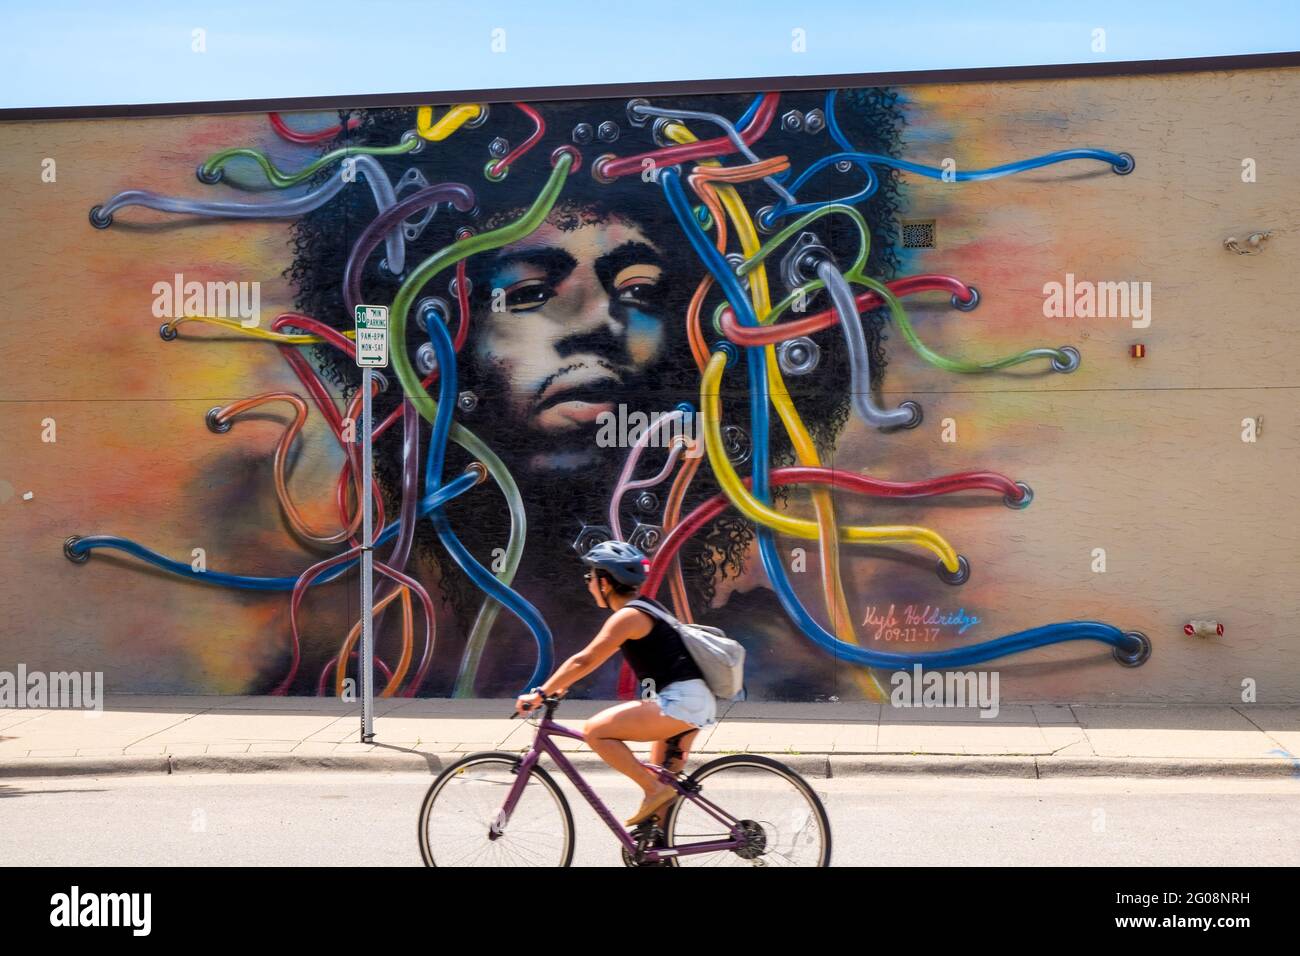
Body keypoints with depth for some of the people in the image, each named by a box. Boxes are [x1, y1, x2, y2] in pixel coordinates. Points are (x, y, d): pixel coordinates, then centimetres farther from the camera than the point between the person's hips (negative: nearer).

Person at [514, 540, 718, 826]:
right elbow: (591, 660, 25)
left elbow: (585, 661, -14)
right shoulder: (644, 608, 19)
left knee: (595, 731, -11)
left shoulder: (628, 616, -10)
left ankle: (655, 790, -10)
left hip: (680, 701, -10)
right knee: (662, 777, 17)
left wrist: (541, 693, -9)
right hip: (693, 702, 10)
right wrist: (560, 685, 23)